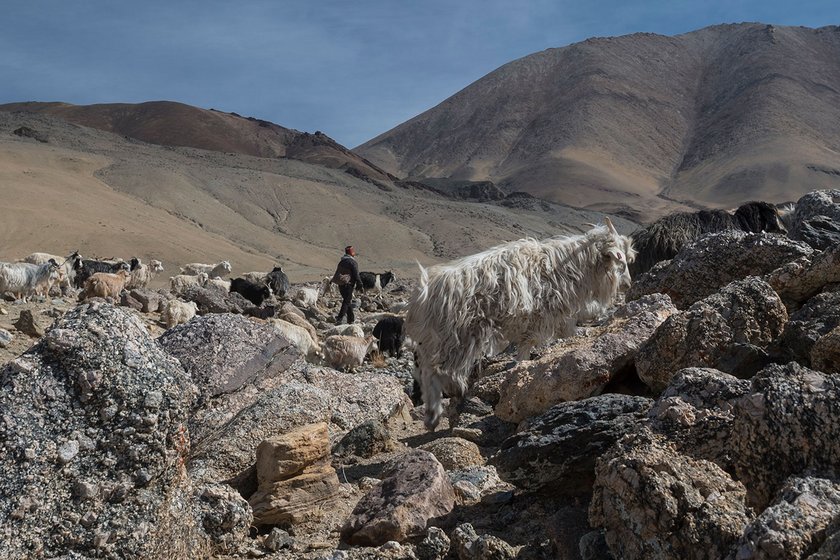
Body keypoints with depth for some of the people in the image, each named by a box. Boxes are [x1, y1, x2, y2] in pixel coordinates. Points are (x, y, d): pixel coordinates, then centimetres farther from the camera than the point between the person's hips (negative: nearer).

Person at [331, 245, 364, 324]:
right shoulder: (352, 262, -12)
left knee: (348, 301, 17)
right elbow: (356, 275, -13)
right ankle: (339, 318, -17)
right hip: (348, 285, -8)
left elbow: (337, 273, 18)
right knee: (347, 302, -6)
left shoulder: (341, 261, 13)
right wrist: (360, 286, -8)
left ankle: (351, 319, 22)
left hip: (340, 285, 8)